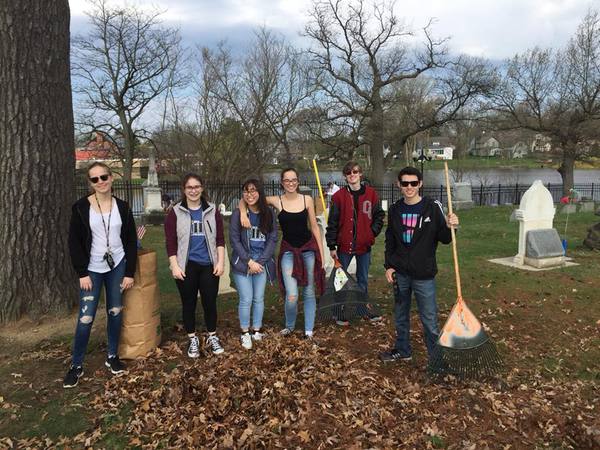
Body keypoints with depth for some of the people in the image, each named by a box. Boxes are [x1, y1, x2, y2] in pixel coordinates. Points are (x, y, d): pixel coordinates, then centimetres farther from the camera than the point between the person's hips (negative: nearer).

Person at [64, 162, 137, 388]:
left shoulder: (122, 207, -1)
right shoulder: (81, 207, -7)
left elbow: (131, 241, 2)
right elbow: (74, 242, -6)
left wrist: (129, 273, -2)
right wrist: (82, 273, -10)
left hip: (117, 267, 2)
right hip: (92, 270, -2)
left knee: (115, 312, 9)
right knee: (85, 318, -2)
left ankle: (112, 356, 27)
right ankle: (76, 365, 14)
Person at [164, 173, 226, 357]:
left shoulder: (212, 211, 5)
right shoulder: (175, 212, 1)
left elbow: (220, 239, 6)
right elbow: (171, 242, -1)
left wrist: (220, 262, -2)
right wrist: (174, 266, -9)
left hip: (209, 265, 1)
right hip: (186, 266, -1)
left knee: (210, 302, 7)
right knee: (189, 303, 9)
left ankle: (212, 337, 25)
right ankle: (192, 340, 25)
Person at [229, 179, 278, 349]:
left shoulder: (269, 213, 0)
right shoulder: (238, 213, -7)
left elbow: (273, 239, -1)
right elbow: (234, 240, -8)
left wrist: (260, 261, -10)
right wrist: (249, 261, -13)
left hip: (262, 262, 2)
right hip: (242, 263, -2)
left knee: (259, 299, 10)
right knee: (246, 300, 0)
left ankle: (257, 330, 25)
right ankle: (245, 333, 17)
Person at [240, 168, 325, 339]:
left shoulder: (307, 200, -1)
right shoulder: (276, 201, -4)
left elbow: (314, 227, 4)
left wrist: (321, 253, 3)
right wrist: (243, 213, -19)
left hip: (309, 248, 1)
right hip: (288, 250, -1)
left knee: (309, 292, 10)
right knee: (292, 296, -11)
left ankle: (309, 330, 26)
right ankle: (289, 326, 19)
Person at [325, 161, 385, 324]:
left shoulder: (371, 194, 2)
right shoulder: (339, 196, -5)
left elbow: (379, 215, 12)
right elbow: (332, 222, -4)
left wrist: (373, 232, -2)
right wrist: (332, 246, -7)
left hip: (364, 245, 2)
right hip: (344, 245, -2)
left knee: (363, 279, 15)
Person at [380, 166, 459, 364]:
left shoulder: (433, 207, -8)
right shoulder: (395, 210, 3)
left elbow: (445, 239, -4)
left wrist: (450, 227, -25)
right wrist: (389, 266, 5)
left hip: (424, 274, -4)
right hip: (400, 273, 4)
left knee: (429, 319, 1)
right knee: (401, 315, 18)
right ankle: (402, 350, 35)